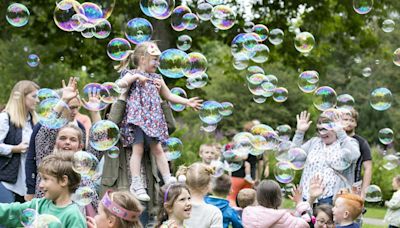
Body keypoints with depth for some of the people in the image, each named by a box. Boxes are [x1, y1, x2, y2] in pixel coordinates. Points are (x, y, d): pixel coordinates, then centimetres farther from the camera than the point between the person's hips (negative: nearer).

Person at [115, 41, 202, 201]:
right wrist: (136, 77, -27)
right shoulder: (132, 74, 1)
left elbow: (169, 95, 25)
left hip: (153, 118, 5)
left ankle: (168, 180, 7)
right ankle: (136, 185, -6)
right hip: (137, 116, -5)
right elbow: (121, 84, -19)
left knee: (157, 149, 6)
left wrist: (187, 102, 18)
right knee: (138, 149, -7)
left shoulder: (156, 78, 19)